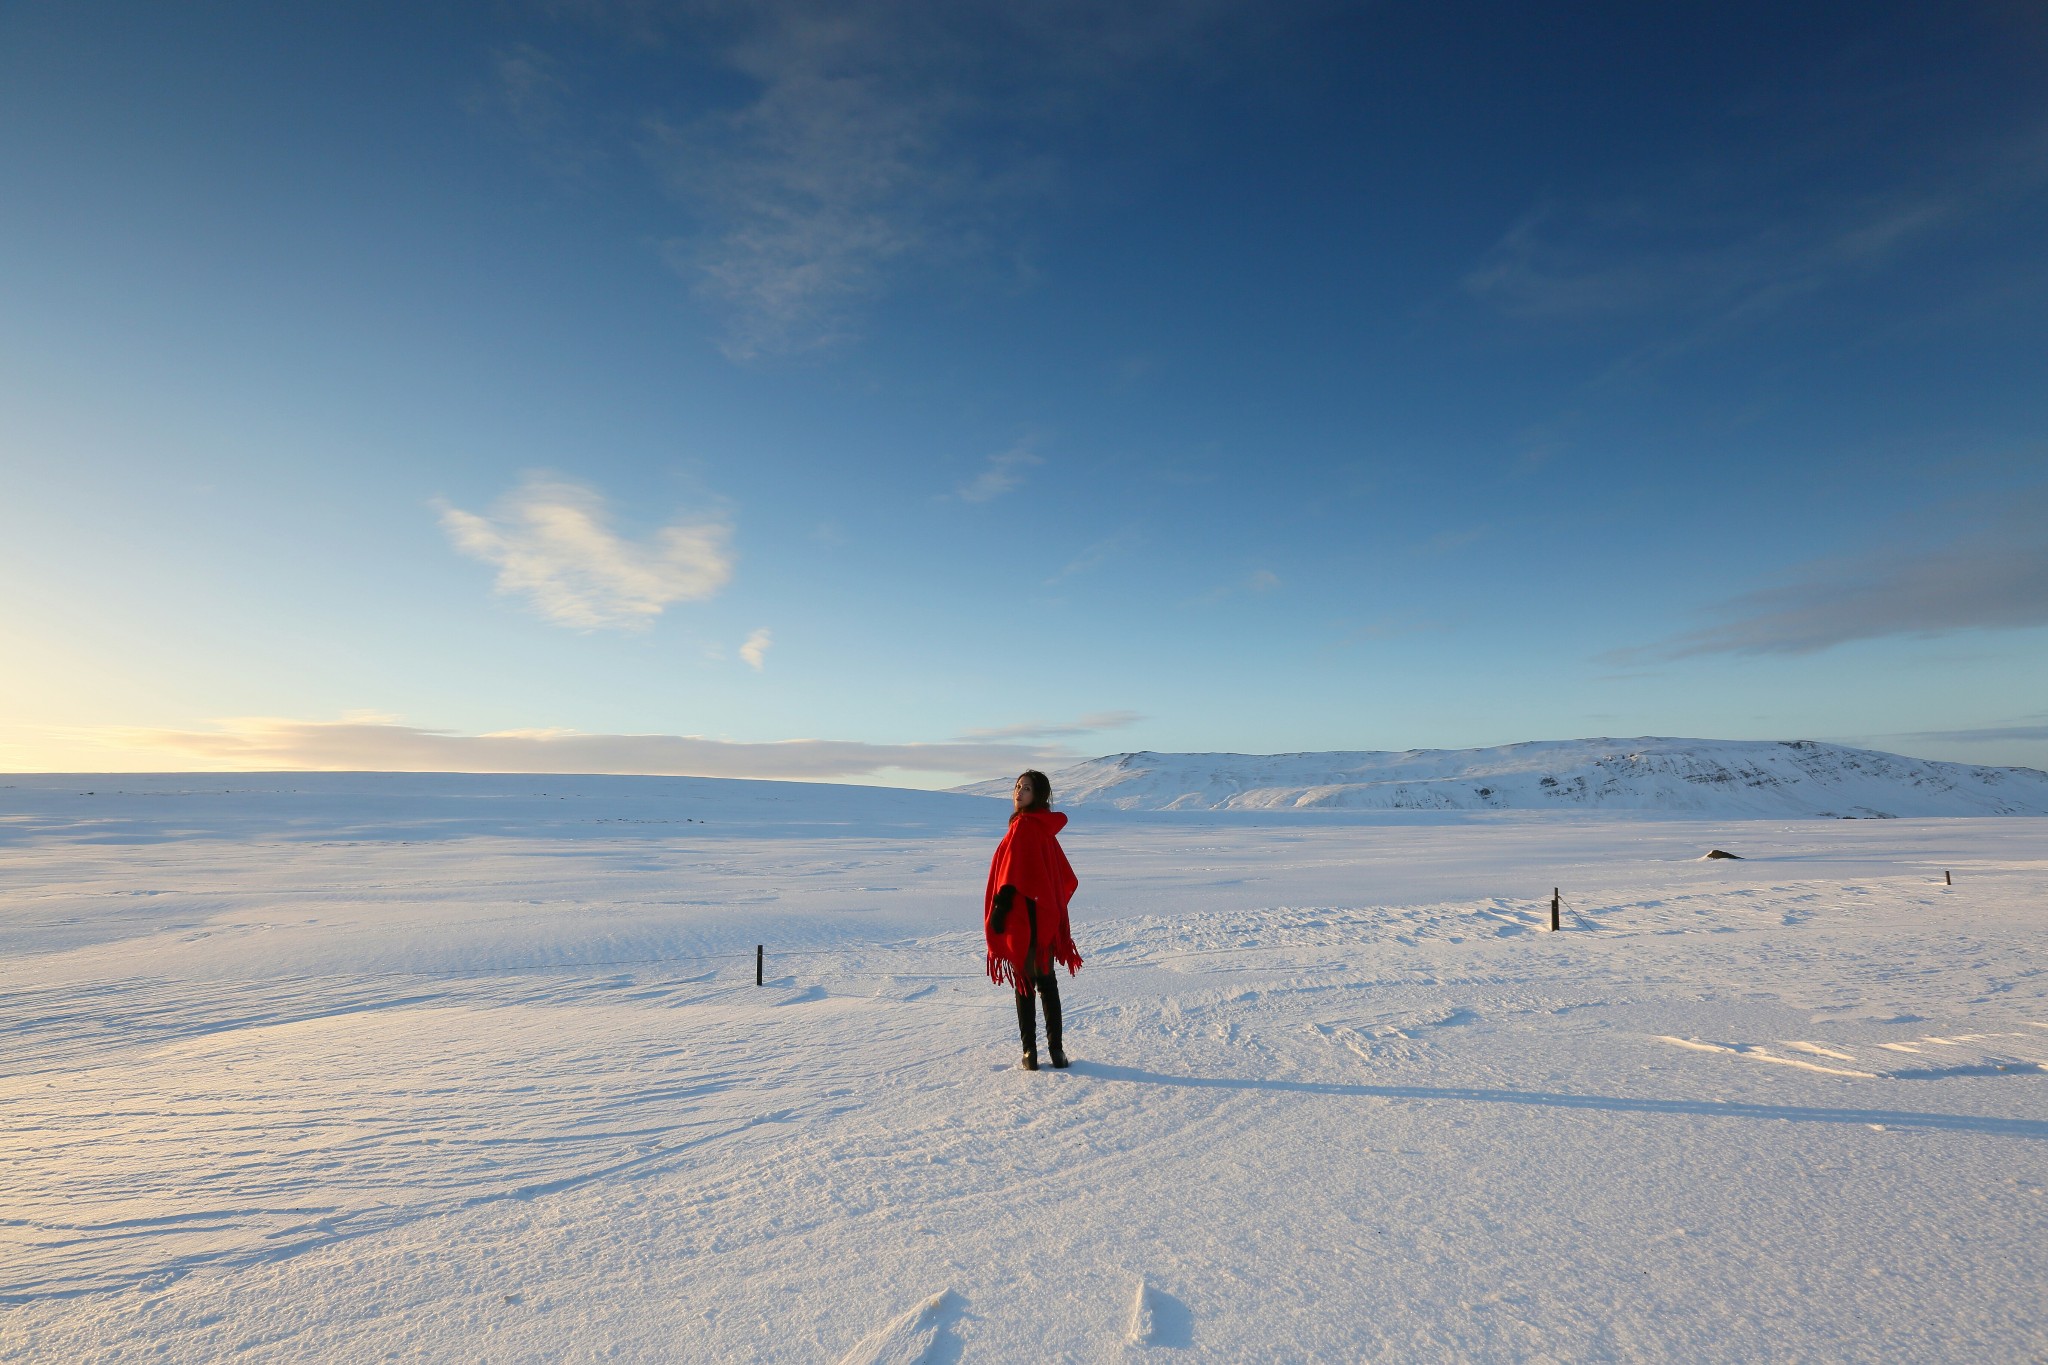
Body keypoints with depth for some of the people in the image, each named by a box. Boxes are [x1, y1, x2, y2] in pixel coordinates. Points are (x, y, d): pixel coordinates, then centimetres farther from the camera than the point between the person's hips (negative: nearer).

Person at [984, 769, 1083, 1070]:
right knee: (1047, 981, 13)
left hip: (1024, 918, -8)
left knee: (1024, 984, 1)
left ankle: (1030, 1053, 5)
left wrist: (999, 909, -16)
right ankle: (1056, 1050, 17)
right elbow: (1067, 877, 15)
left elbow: (1014, 874, -20)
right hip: (1046, 916, 8)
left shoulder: (1023, 826, -15)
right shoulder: (1045, 827, 11)